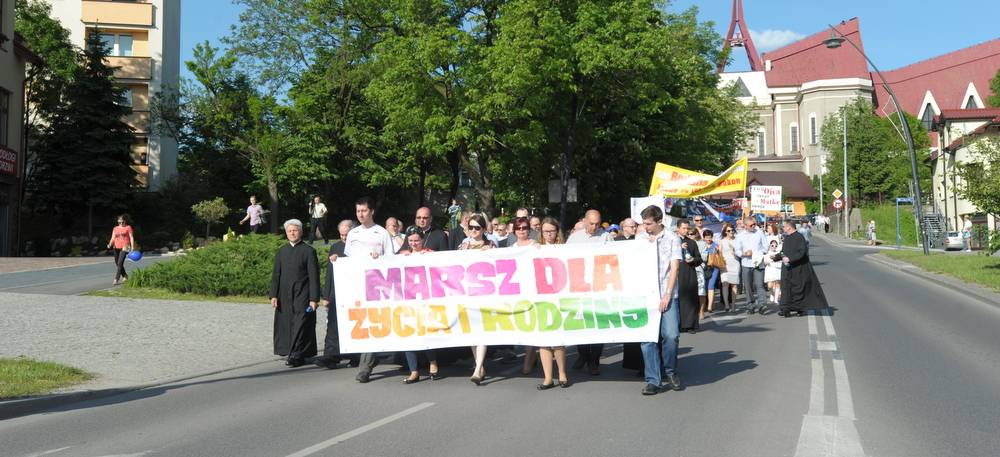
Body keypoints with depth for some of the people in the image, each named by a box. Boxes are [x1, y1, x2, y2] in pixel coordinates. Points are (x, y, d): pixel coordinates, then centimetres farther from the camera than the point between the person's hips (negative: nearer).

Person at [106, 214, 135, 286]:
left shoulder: (128, 227, 2)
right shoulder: (115, 228, 15)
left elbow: (131, 237, 0)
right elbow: (113, 238, 12)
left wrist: (132, 248, -7)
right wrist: (110, 244, -8)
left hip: (124, 247, -6)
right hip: (116, 248, 6)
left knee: (120, 263, -17)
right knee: (117, 264, 13)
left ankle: (116, 280, -20)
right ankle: (125, 276, 33)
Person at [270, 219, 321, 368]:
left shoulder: (309, 251, -2)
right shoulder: (282, 251, 12)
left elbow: (314, 276, -5)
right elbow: (276, 274, 12)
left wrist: (314, 298, -10)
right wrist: (273, 295, 3)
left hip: (302, 295, -5)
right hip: (285, 296, 5)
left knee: (300, 325, -6)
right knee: (286, 325, 6)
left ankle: (297, 355, -4)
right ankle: (290, 353, 16)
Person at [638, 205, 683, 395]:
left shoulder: (672, 239, 3)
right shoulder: (640, 240, 12)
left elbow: (674, 268, -2)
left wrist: (667, 295, -8)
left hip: (667, 295, -2)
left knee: (671, 335, -9)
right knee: (647, 338, -2)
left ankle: (670, 372, 15)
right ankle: (653, 380, 3)